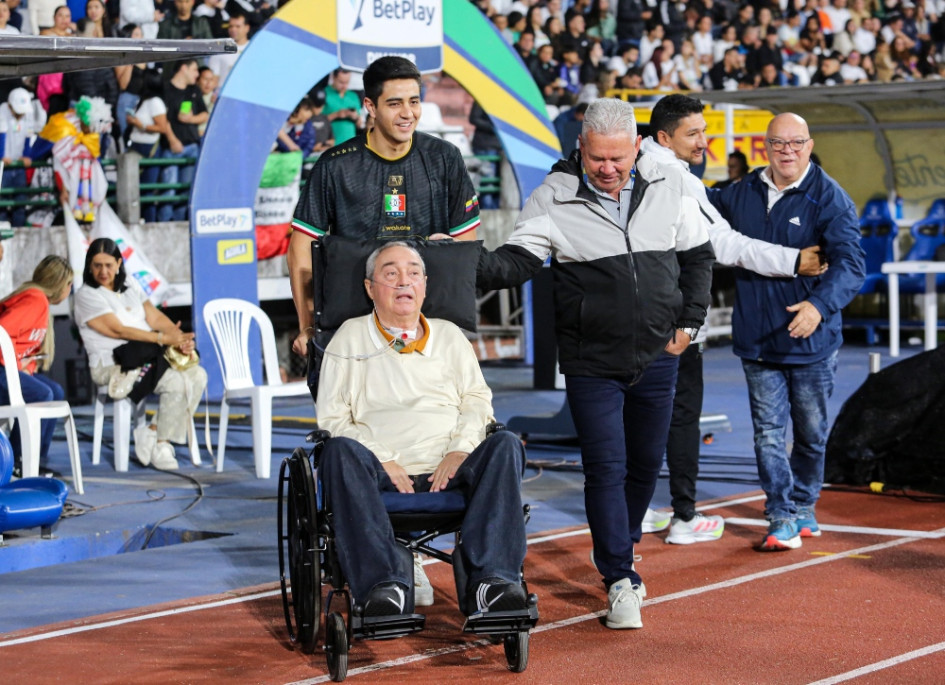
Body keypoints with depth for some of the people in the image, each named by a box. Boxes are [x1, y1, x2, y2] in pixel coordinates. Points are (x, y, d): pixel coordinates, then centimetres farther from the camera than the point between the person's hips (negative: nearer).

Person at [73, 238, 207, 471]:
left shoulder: (129, 285, 17)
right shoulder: (87, 295, -5)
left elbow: (155, 317, 9)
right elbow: (118, 330, -14)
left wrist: (180, 338, -11)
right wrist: (163, 338, -20)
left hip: (147, 358, 7)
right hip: (111, 366, -7)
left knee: (197, 375, -13)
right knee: (176, 382, -27)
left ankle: (153, 433, -10)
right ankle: (160, 444, -10)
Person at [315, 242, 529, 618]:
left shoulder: (449, 336, 25)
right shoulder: (350, 338, 18)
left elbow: (477, 400, 16)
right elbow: (332, 418, 9)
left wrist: (459, 450, -6)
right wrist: (381, 461, -8)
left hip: (448, 472, 2)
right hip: (382, 473, -2)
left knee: (505, 444, -28)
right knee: (340, 450, -34)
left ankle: (491, 580, -42)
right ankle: (383, 584, -46)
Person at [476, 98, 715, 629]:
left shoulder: (669, 185, 0)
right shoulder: (556, 197, -10)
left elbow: (698, 256, 10)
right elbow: (519, 258, -17)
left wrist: (690, 323, 4)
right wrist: (474, 266, -38)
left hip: (657, 358, 3)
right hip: (592, 362, -3)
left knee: (646, 464, 15)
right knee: (606, 468, -6)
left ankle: (621, 549, 38)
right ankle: (620, 580, 1)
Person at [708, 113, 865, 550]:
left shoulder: (829, 199, -10)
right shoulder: (742, 194, 5)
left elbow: (850, 263, -20)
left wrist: (820, 304, -36)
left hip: (810, 342, -3)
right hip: (757, 341, 3)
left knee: (811, 433, 12)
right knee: (769, 433, -1)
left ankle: (803, 509, 30)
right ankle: (783, 519, 4)